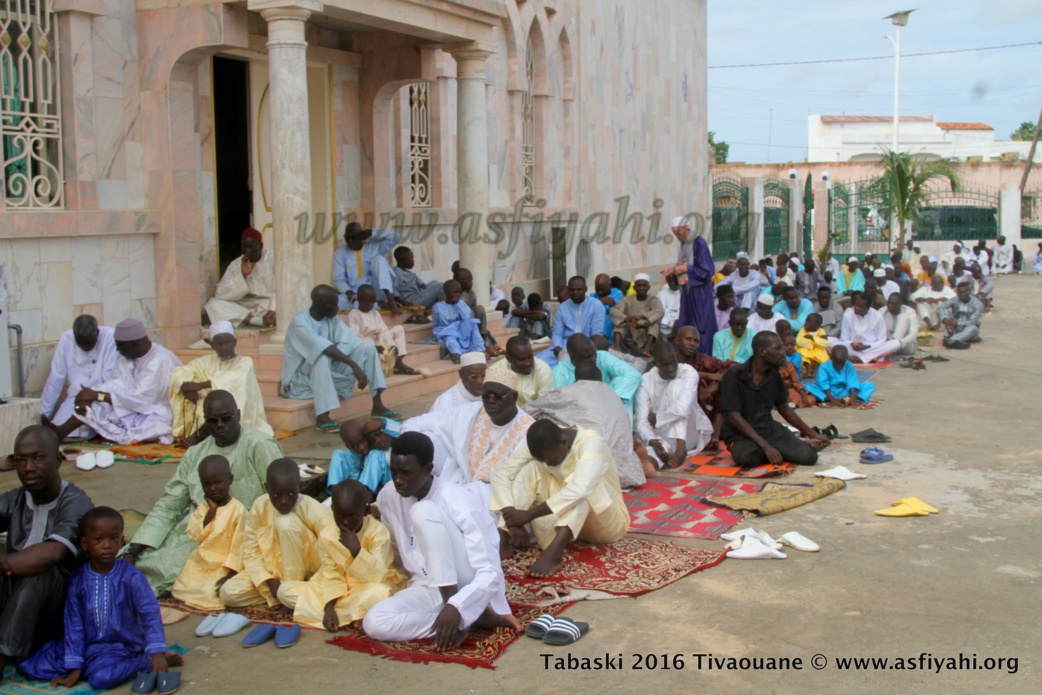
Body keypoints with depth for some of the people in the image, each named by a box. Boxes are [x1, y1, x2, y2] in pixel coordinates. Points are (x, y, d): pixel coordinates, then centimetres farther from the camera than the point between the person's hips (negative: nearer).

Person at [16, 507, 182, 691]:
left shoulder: (131, 577, -10)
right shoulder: (78, 580, -2)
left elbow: (150, 613, -18)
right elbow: (74, 624, 0)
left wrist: (157, 653, -31)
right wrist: (74, 667, -4)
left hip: (120, 646, -4)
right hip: (87, 646, 4)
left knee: (102, 677, -36)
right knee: (27, 665, -5)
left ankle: (145, 662, -12)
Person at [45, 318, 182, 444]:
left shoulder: (160, 361, -24)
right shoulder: (127, 357, 3)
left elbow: (137, 399, -25)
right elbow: (110, 385, -1)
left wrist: (97, 395, -21)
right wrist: (90, 397, -22)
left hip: (159, 418, -8)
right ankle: (61, 432, -10)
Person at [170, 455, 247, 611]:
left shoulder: (238, 510, -14)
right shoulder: (203, 507, 7)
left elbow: (239, 545, -14)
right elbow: (195, 536, -2)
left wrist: (230, 575, -17)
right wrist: (209, 514, -12)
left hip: (224, 567, -6)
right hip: (200, 564, 6)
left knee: (212, 595, -24)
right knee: (179, 589, -4)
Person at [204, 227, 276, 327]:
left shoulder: (273, 259, -6)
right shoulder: (236, 264, 4)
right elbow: (220, 293, -7)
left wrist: (273, 310, -33)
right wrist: (242, 275, -18)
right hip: (244, 307, 4)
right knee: (213, 303, -21)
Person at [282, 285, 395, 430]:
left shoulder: (332, 318, 1)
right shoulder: (300, 322, -21)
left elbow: (351, 342, -9)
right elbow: (322, 347, -35)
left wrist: (358, 369, -26)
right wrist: (354, 365, -41)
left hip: (329, 372, 6)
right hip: (302, 378, -6)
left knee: (368, 347, -9)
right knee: (323, 355, -38)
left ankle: (377, 405, -9)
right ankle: (322, 416, -39)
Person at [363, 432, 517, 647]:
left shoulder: (461, 504, -22)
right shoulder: (388, 496, -5)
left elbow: (491, 573, -26)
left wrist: (455, 607, -41)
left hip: (467, 587, -6)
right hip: (428, 589, 6)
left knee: (423, 512, -28)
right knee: (375, 623, -27)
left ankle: (463, 616, -24)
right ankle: (474, 618, -17)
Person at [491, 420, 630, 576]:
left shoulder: (591, 443, -26)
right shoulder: (542, 445, -11)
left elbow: (579, 490, -43)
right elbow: (500, 474, -17)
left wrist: (529, 515, -43)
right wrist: (513, 522, -31)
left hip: (606, 523, -4)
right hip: (564, 519, 5)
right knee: (531, 467, -17)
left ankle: (554, 551, -48)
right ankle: (502, 537, -32)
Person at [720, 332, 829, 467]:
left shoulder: (774, 375, 3)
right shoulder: (734, 376, -15)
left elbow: (785, 409, 17)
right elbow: (735, 417, -19)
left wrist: (812, 434, 20)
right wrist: (766, 446, -24)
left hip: (770, 429, 4)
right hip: (741, 435, -4)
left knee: (808, 455, -20)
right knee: (747, 457, -38)